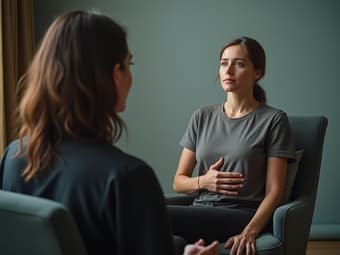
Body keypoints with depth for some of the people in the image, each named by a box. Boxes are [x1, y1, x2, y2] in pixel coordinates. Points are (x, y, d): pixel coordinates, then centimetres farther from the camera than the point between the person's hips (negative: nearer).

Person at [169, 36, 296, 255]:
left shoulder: (274, 120, 4)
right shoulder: (203, 116, 16)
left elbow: (274, 190, -4)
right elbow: (179, 181, 18)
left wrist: (249, 231, -20)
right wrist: (202, 181, -5)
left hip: (244, 216, -4)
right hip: (200, 214, 4)